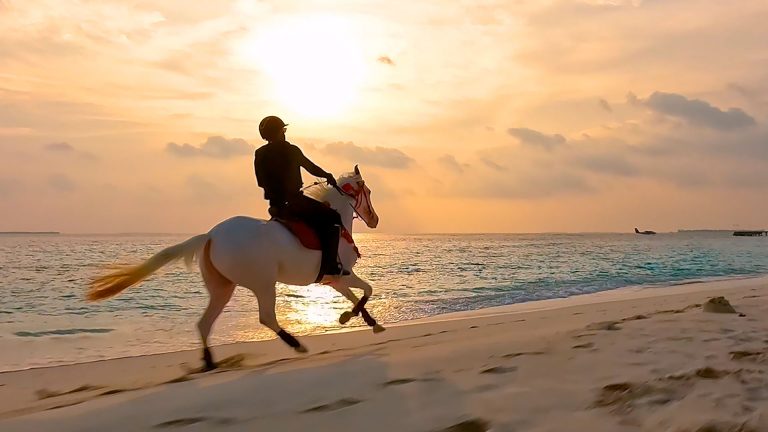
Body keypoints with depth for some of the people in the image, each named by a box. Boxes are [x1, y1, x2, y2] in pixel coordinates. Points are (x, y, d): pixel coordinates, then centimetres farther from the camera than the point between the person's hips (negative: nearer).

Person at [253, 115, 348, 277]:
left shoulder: (259, 154, 8)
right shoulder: (291, 150, -8)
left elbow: (262, 182, 12)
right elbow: (311, 167, 3)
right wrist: (328, 176, 20)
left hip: (275, 205, 7)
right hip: (293, 201, -7)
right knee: (333, 218, -3)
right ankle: (329, 265, -13)